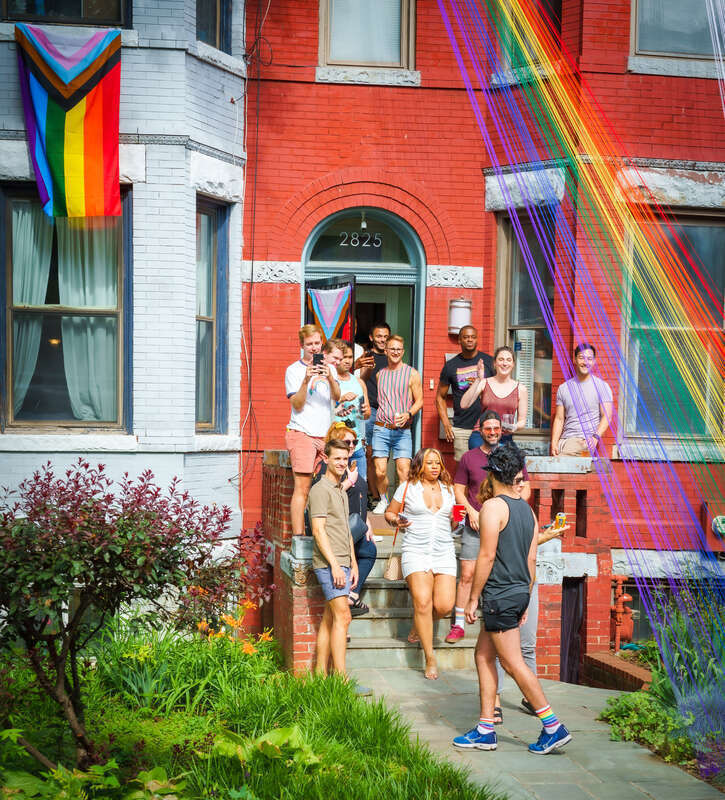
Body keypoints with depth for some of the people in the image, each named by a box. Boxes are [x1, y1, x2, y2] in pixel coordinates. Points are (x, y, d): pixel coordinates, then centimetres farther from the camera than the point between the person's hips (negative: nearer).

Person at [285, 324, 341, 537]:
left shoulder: (329, 368, 14)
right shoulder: (293, 370, 2)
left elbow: (337, 397, -1)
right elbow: (297, 405, -7)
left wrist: (329, 378, -20)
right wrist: (306, 380, -20)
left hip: (325, 435, 5)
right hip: (301, 433, -5)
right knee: (302, 488, -10)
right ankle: (298, 536, -12)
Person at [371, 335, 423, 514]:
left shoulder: (412, 374, 5)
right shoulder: (379, 373, 13)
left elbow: (419, 400, 4)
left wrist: (408, 414, -11)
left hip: (403, 430, -2)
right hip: (381, 429, 2)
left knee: (404, 472, -13)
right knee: (380, 471, -5)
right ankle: (384, 500, 19)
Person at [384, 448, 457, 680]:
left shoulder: (448, 489, 15)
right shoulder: (408, 487, 5)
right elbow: (389, 512, 13)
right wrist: (397, 521, -8)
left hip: (444, 552, 3)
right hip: (416, 551, -3)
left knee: (444, 606, -9)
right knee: (423, 602, -16)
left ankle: (419, 627, 25)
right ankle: (430, 658, -5)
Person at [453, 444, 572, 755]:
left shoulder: (493, 507, -13)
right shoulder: (527, 510, 11)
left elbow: (487, 556, -17)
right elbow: (531, 559, 13)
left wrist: (472, 599, -11)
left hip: (499, 595, -8)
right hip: (519, 592, 8)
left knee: (513, 662, -4)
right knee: (483, 655, 13)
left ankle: (553, 728, -4)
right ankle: (485, 730, 13)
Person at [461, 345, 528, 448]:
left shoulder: (520, 389, 9)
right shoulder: (484, 383, 7)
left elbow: (522, 420, 14)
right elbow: (464, 405, -7)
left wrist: (515, 427, -10)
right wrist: (478, 380, -11)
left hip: (505, 439, 2)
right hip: (480, 437, -1)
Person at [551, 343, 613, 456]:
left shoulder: (601, 386, 6)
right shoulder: (564, 388, 16)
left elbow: (606, 416, -1)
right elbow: (559, 418, 14)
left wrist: (596, 437, -18)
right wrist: (554, 443, 0)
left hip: (585, 439, -5)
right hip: (565, 438, 5)